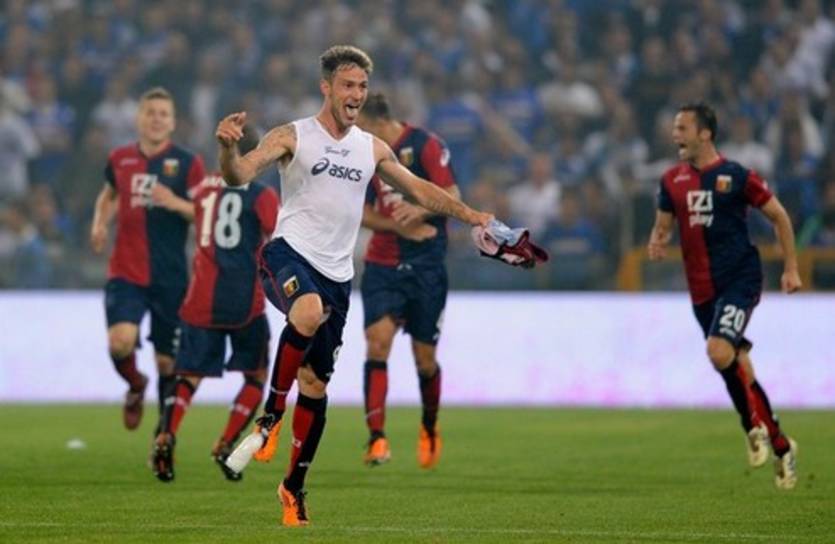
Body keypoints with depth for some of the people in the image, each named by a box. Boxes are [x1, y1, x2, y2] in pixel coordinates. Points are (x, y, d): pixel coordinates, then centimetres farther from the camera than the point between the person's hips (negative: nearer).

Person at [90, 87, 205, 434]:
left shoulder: (187, 163, -1)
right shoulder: (120, 159, 8)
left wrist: (175, 203, -22)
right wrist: (100, 223, 9)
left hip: (170, 278, -1)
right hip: (125, 274, 1)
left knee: (167, 361, 4)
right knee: (120, 344, -21)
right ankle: (135, 386, 12)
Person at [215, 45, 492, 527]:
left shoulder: (372, 148, 12)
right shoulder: (293, 137, -2)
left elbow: (420, 189, 24)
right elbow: (241, 175, -15)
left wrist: (472, 216, 18)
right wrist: (228, 146, -36)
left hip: (337, 274, 5)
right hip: (290, 253, -5)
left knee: (316, 387, 6)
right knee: (309, 312, -39)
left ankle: (295, 487, 21)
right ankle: (271, 415, -23)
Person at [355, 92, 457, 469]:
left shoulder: (425, 145, -9)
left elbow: (453, 198, -11)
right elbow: (363, 213, 7)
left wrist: (419, 211, -31)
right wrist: (398, 225, -12)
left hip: (425, 267, -3)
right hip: (382, 265, 3)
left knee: (424, 356, 4)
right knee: (377, 340, -17)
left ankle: (430, 428, 32)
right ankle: (376, 438, -21)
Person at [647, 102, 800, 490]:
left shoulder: (736, 177, -7)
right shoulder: (672, 181, 7)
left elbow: (779, 217, 2)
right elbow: (663, 226, 15)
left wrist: (791, 269, 1)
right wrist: (657, 244, -9)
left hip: (739, 279, -6)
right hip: (702, 289, 6)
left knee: (719, 350, -27)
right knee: (736, 368, 9)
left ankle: (755, 425, -6)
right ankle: (780, 447, 22)